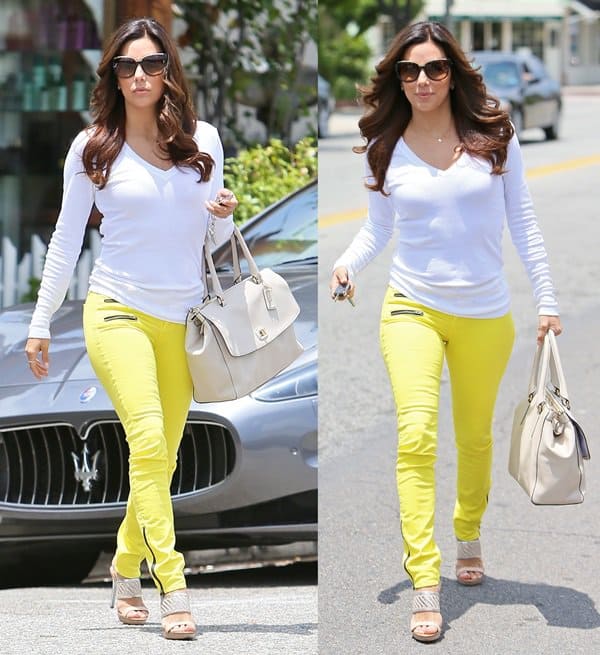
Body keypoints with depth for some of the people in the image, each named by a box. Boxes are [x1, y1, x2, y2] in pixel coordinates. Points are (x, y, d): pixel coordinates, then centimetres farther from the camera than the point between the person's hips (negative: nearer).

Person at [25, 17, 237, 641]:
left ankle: (125, 574, 23)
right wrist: (40, 323, 6)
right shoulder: (93, 147, 0)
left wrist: (224, 216, -7)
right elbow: (66, 240, 7)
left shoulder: (203, 140, 7)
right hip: (119, 310, -3)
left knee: (162, 457, 6)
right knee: (148, 440, -19)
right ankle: (173, 590, -22)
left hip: (182, 321, 3)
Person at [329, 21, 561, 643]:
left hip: (486, 316, 1)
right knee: (416, 435, -18)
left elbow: (522, 221, 3)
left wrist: (546, 300, 1)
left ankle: (468, 534, 45)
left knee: (474, 437, 15)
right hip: (413, 308, -1)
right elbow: (378, 227, 10)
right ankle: (424, 587, -19)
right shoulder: (386, 149, 0)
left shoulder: (493, 135, -2)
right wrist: (347, 263, -10)